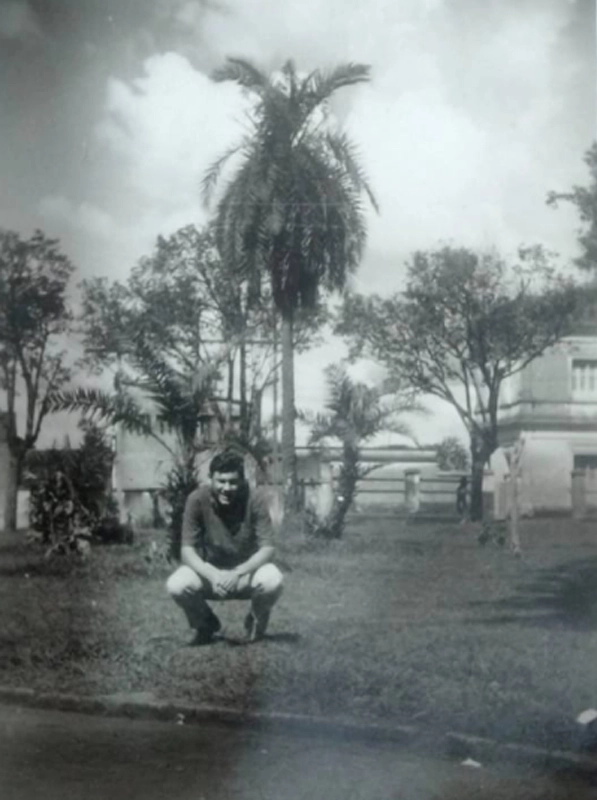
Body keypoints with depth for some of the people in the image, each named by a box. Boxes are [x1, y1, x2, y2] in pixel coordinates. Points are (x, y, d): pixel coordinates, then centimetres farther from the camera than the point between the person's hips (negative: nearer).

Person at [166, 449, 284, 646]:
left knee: (273, 581, -33)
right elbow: (187, 550, -20)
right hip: (209, 570, 1)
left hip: (246, 571, -1)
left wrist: (237, 573, -39)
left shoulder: (255, 498, -21)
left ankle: (256, 623, 5)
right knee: (176, 585, -29)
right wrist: (212, 575, -39)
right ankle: (205, 624, 7)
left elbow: (267, 548, -22)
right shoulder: (197, 499, -19)